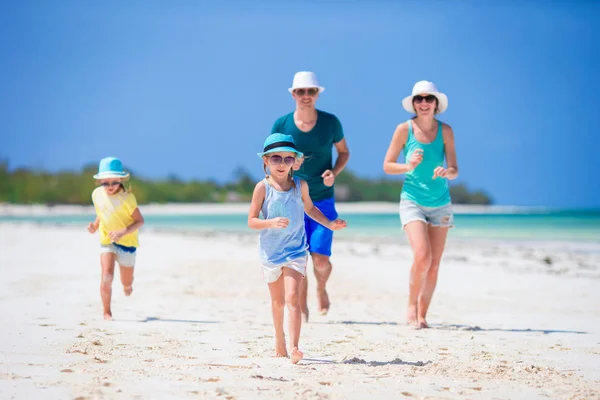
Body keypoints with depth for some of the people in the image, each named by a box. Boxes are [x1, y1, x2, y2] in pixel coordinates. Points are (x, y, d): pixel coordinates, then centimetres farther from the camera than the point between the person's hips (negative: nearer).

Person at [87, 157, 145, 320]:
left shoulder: (127, 197, -20)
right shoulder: (97, 194, -5)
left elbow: (140, 221, -18)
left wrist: (123, 232, -31)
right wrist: (95, 225, -6)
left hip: (126, 242, -2)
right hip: (106, 241, 2)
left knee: (127, 284, 12)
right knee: (107, 276, -20)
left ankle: (127, 285, 53)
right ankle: (107, 312, -4)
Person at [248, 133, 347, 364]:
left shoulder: (300, 185, 0)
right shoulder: (263, 187, -8)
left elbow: (309, 208, 20)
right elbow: (251, 221, -9)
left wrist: (328, 224, 9)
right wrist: (271, 223, -27)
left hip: (295, 251, 0)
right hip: (270, 252, 0)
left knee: (292, 297, -17)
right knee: (277, 301, 16)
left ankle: (293, 347, -26)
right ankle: (279, 344, 35)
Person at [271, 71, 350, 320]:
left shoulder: (330, 122, -4)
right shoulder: (281, 125, -4)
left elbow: (344, 152, 11)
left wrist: (334, 173, -8)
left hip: (323, 201, 0)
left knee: (320, 260, -8)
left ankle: (321, 289, 27)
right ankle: (301, 308, 19)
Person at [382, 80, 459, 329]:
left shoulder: (445, 131, 0)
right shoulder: (404, 129, -4)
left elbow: (455, 170, -1)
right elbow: (387, 165, 1)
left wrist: (446, 172, -23)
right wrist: (408, 166, -17)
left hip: (440, 204, 3)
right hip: (412, 201, -3)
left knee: (434, 264, 4)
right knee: (422, 256, -19)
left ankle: (422, 315, 16)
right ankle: (411, 306, 2)